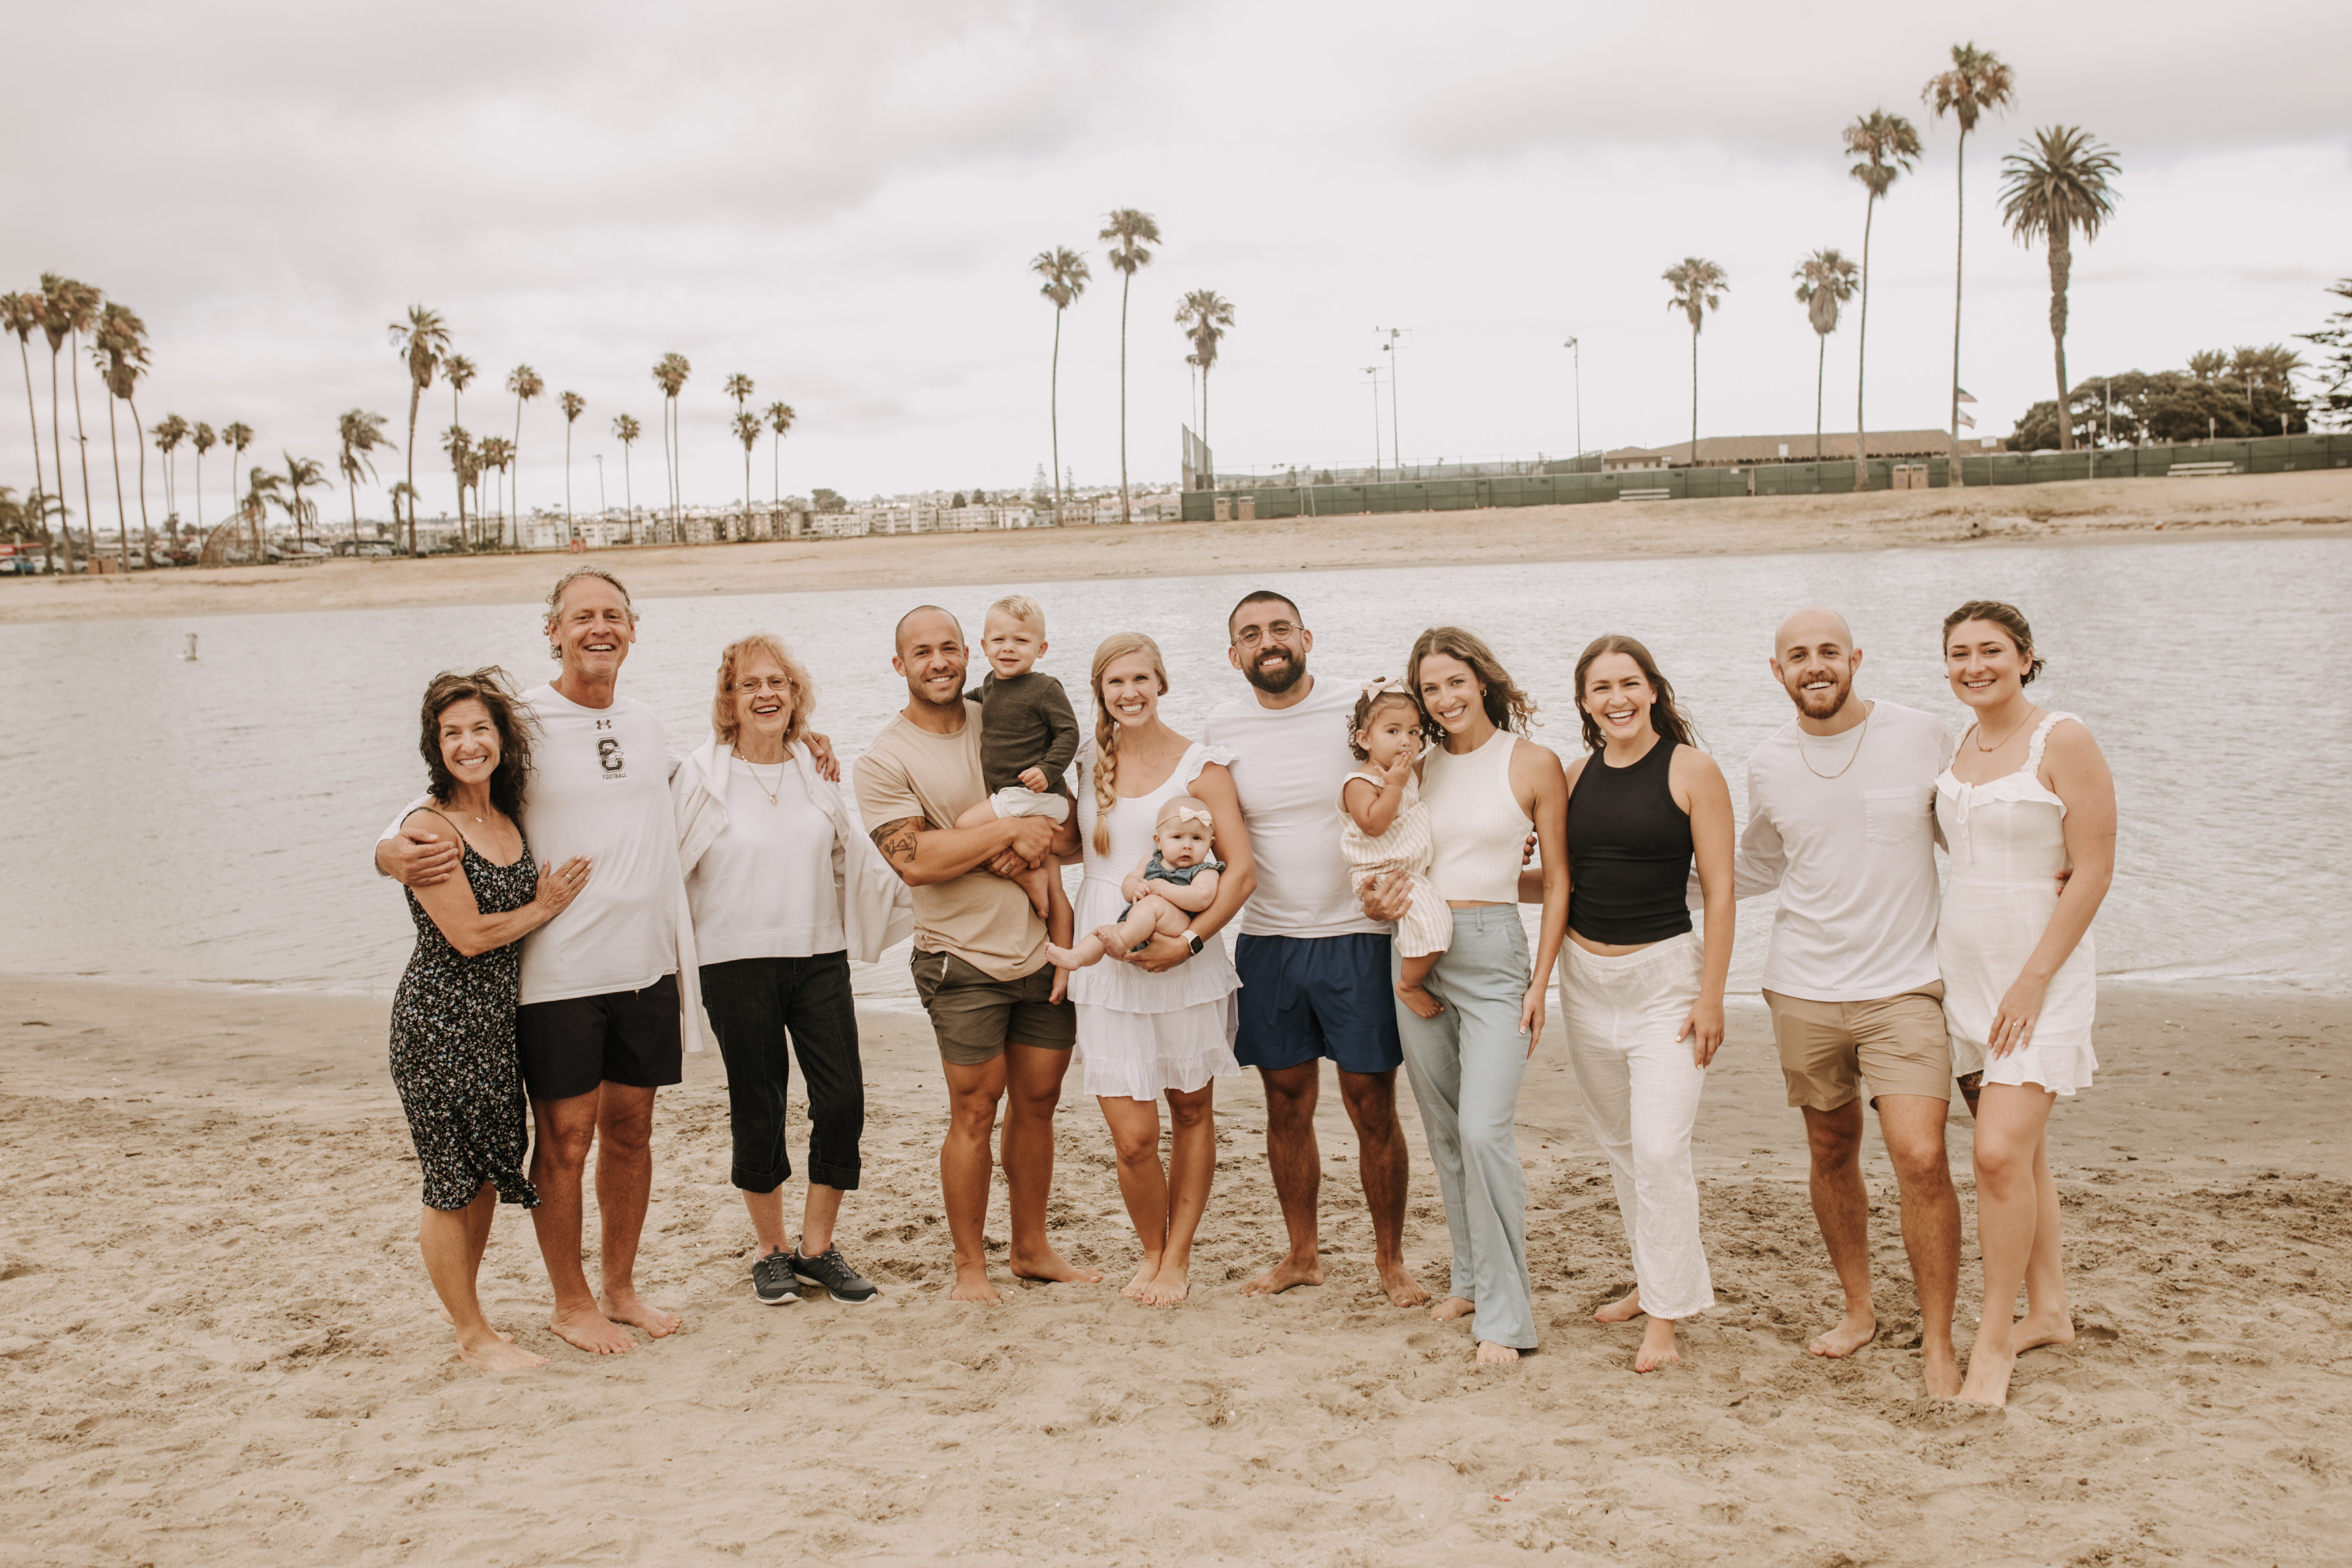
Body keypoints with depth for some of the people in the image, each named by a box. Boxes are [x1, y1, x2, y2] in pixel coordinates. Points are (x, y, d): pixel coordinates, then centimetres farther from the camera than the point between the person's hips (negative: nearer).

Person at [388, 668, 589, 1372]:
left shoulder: (509, 818, 8)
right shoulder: (428, 827, -15)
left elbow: (530, 893, 22)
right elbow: (470, 934, -17)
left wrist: (557, 892, 3)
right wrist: (547, 907, -6)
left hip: (498, 1017, 7)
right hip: (441, 1018, -7)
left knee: (487, 1170, 16)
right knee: (453, 1179, 4)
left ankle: (459, 1295, 36)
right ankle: (474, 1334, 17)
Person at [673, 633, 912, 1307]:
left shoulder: (818, 772, 8)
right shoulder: (703, 776, -3)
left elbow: (853, 859, 19)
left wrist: (917, 897, 21)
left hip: (820, 956, 3)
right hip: (738, 965, -3)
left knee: (843, 1102, -2)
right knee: (758, 1112, 5)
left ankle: (818, 1247, 15)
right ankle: (772, 1249, 23)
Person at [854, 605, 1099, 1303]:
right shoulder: (884, 761, -7)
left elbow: (1069, 818, 11)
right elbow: (915, 860, -19)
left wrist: (1042, 842, -12)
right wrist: (1014, 830, -18)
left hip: (1042, 949, 5)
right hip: (963, 959, -5)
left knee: (1038, 1101, 12)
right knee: (974, 1109, -1)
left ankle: (1031, 1249, 27)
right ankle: (969, 1265, 13)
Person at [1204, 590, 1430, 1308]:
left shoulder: (1359, 711, -5)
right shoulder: (1222, 728, 3)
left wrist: (1396, 874, -17)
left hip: (1358, 937, -2)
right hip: (1267, 943, 3)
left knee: (1373, 1108, 2)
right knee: (1287, 1106, 10)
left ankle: (1390, 1258, 18)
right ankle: (1302, 1254, 26)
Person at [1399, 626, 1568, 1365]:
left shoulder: (1534, 764, -2)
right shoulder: (1421, 769, 9)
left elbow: (1557, 881, -1)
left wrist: (1540, 984, -6)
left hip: (1494, 951, -5)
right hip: (1419, 951, 5)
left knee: (1484, 1129, -15)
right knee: (1444, 1133, 11)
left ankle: (1505, 1315, -7)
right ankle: (1472, 1277, 26)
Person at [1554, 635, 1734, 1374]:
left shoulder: (1691, 770, -8)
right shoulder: (1576, 774, 6)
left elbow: (1719, 890, -9)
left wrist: (1710, 998, -12)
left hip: (1663, 977, -6)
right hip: (1585, 974, 6)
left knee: (1659, 1150, -10)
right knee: (1619, 1145, 15)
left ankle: (1665, 1316, 1)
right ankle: (1656, 1279, 31)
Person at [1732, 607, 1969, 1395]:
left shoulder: (1923, 736, -4)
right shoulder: (1768, 762, 4)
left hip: (1903, 986, -3)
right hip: (1803, 989, 3)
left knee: (1921, 1159, -14)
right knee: (1832, 1153, 13)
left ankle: (1939, 1346, 1)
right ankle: (1858, 1308, 33)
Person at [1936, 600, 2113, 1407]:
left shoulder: (2064, 741, -10)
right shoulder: (1957, 746, 9)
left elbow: (2093, 871, -13)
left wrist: (2033, 978, -17)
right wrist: (1943, 958, 9)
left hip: (2040, 971, -6)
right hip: (1963, 970, 7)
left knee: (2001, 1152, -14)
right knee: (2018, 1153, 13)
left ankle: (1995, 1336, -3)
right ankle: (2049, 1309, 26)